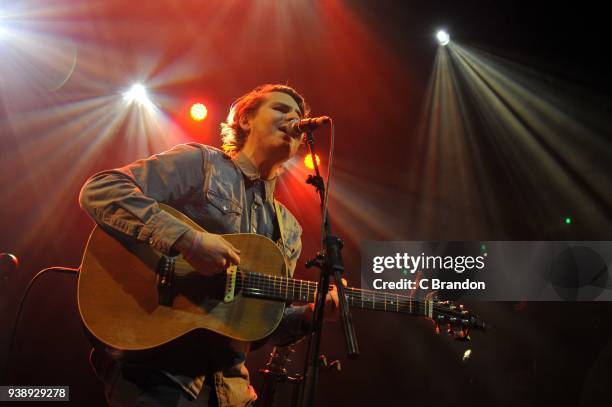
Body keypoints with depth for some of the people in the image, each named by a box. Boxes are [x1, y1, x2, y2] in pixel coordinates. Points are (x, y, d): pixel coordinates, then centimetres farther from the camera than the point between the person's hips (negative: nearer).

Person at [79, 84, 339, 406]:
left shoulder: (289, 229, 13)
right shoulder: (199, 162, -4)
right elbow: (97, 191, -15)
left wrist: (311, 313, -8)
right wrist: (186, 238, -25)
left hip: (228, 380, 7)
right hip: (155, 370, -6)